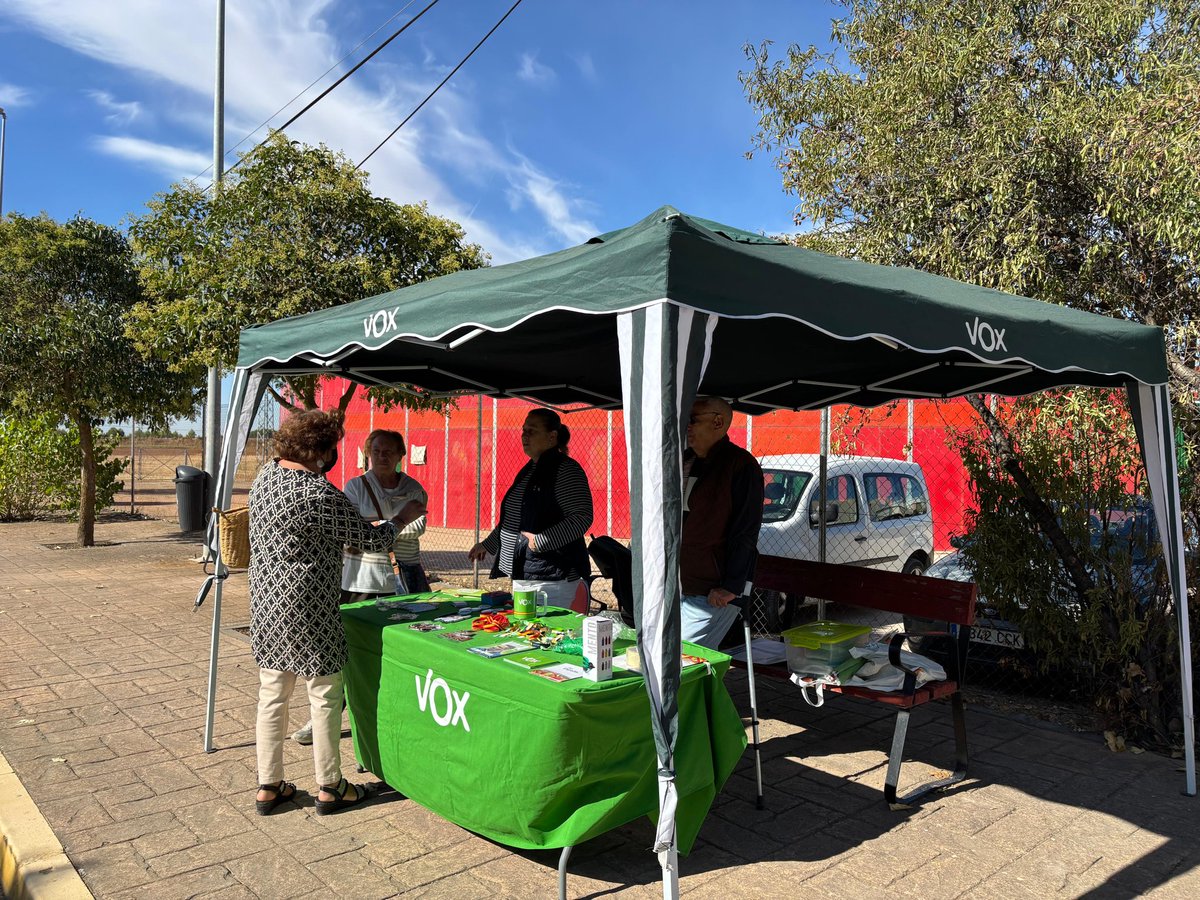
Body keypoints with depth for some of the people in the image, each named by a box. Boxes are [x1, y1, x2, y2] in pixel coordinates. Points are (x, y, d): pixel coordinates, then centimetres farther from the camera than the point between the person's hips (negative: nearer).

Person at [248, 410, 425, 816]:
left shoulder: (266, 474, 3)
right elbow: (373, 539, -13)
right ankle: (330, 787, 21)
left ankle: (268, 786, 28)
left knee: (272, 694, 16)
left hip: (266, 604, 9)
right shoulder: (320, 494, -23)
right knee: (325, 696, 7)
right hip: (307, 611, -8)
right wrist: (403, 517, 4)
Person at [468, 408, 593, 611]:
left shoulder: (566, 470, -11)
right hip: (522, 576, 9)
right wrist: (488, 545, 32)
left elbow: (582, 517, -19)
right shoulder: (528, 470, 17)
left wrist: (541, 541, -22)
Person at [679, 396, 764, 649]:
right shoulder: (684, 460, 13)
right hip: (678, 587, 8)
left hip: (713, 592, -8)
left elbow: (745, 533, -14)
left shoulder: (741, 464, -10)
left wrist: (731, 587, -17)